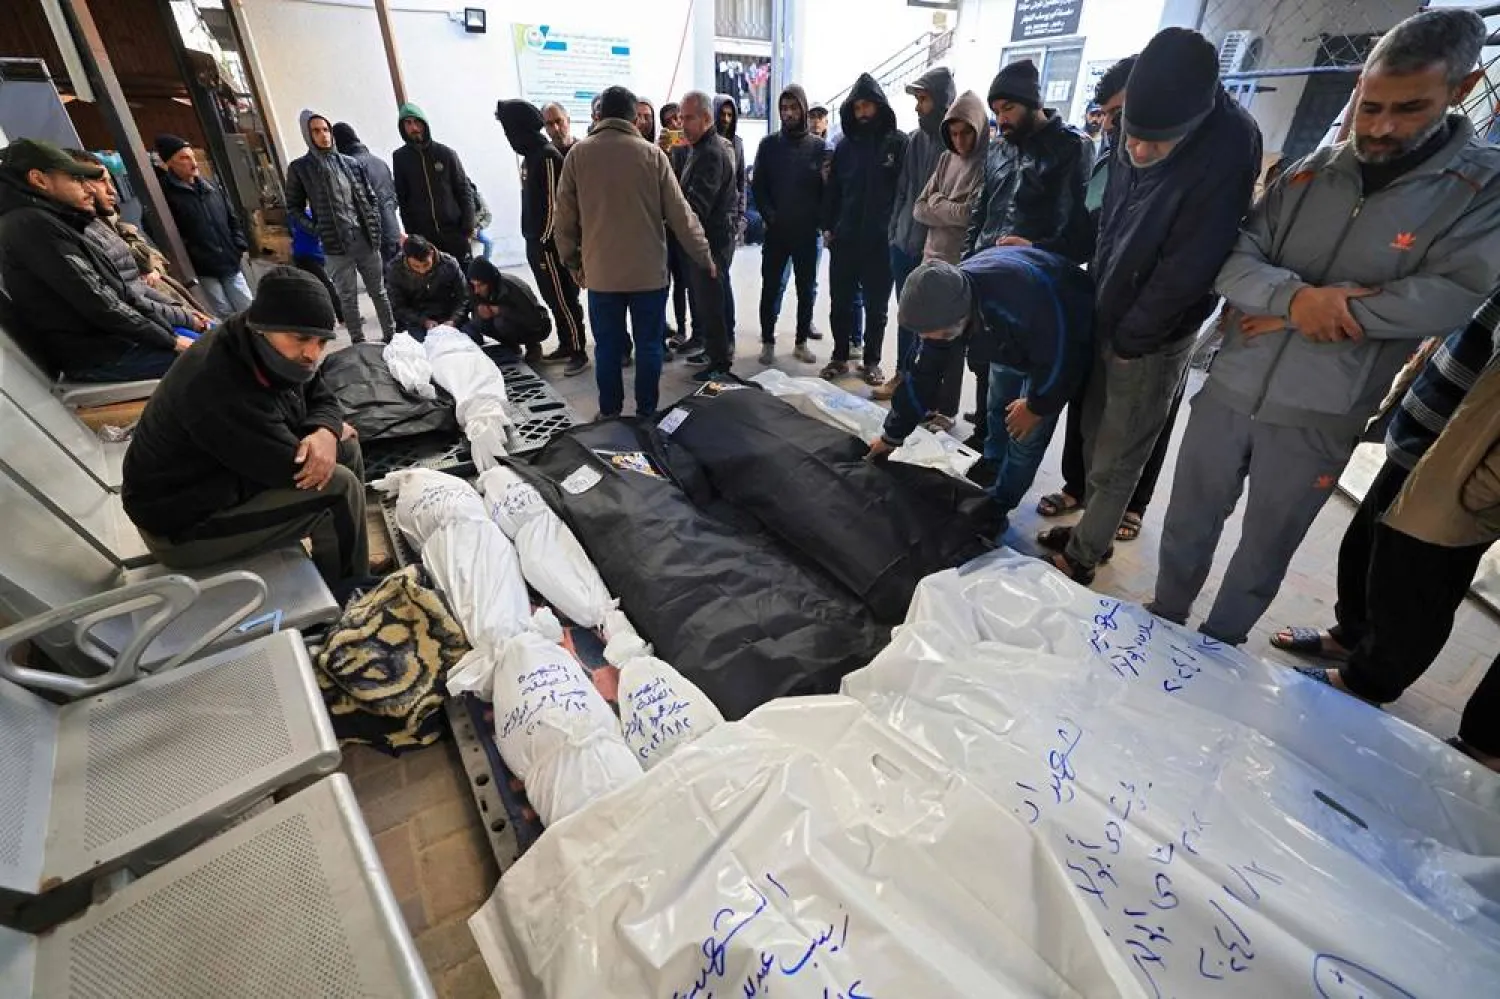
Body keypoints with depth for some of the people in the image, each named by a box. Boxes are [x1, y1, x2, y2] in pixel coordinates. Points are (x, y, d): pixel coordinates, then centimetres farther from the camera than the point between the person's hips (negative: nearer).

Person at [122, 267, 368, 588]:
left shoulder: (270, 354, -9)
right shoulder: (218, 387, -35)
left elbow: (323, 400, 2)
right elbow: (293, 467, -30)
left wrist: (325, 432, -22)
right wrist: (337, 432, -12)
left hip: (230, 477, 9)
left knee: (347, 450, 4)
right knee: (339, 488, -21)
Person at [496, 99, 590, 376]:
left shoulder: (548, 156, -13)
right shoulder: (531, 155, 15)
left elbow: (555, 204, -17)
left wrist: (545, 241, -17)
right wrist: (533, 239, 16)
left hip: (549, 243, -9)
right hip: (536, 241, 9)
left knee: (564, 299, -5)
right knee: (553, 299, 12)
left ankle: (579, 352, 1)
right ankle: (565, 346, 20)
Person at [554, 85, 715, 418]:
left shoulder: (577, 155, 2)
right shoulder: (652, 154, -2)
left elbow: (565, 217, 5)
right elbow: (679, 213, -1)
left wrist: (572, 261, 17)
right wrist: (705, 256, 8)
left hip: (601, 271, 1)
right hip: (648, 270, -1)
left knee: (608, 347, 9)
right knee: (648, 345, 8)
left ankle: (609, 414, 18)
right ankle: (646, 413, 15)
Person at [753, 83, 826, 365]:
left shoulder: (818, 146, 4)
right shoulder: (769, 144, 5)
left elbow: (827, 187, 2)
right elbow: (758, 185, 3)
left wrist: (820, 219, -9)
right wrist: (769, 215, -9)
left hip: (807, 231, 0)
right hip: (775, 230, 0)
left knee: (807, 289, 6)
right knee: (770, 287, 2)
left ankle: (801, 342, 18)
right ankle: (767, 341, 12)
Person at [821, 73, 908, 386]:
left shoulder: (898, 142, -1)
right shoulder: (846, 144, 9)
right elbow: (833, 189, 11)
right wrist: (828, 226, 3)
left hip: (882, 240, -3)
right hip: (844, 237, 3)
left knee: (876, 305, 7)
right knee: (840, 302, 7)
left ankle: (872, 360, 19)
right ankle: (840, 357, 20)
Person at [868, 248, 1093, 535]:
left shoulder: (1025, 295, -46)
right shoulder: (943, 301, -23)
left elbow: (1059, 358, -31)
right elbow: (925, 373, -13)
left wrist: (1036, 405, -14)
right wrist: (892, 435, -7)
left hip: (1065, 342, -5)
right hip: (1013, 341, 6)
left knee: (1028, 435, -6)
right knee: (997, 409, 15)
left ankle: (996, 508, 12)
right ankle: (988, 479, 37)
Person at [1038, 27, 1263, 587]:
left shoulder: (1227, 150, -19)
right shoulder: (1131, 149, 1)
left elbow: (1186, 268, -19)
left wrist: (1130, 339, -12)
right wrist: (1098, 308, 8)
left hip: (1152, 338, -7)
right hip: (1107, 319, 7)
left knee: (1116, 458, 4)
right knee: (1096, 438, 16)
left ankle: (1083, 552, 19)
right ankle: (1094, 530, 33)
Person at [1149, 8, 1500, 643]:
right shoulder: (1311, 171, 6)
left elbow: (1447, 299, -14)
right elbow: (1233, 259, -1)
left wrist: (1296, 316, -14)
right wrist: (1294, 296, -20)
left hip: (1317, 420, -2)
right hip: (1229, 389, 2)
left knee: (1263, 554, 14)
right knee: (1186, 529, 15)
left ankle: (1215, 654, 36)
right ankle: (1160, 630, 37)